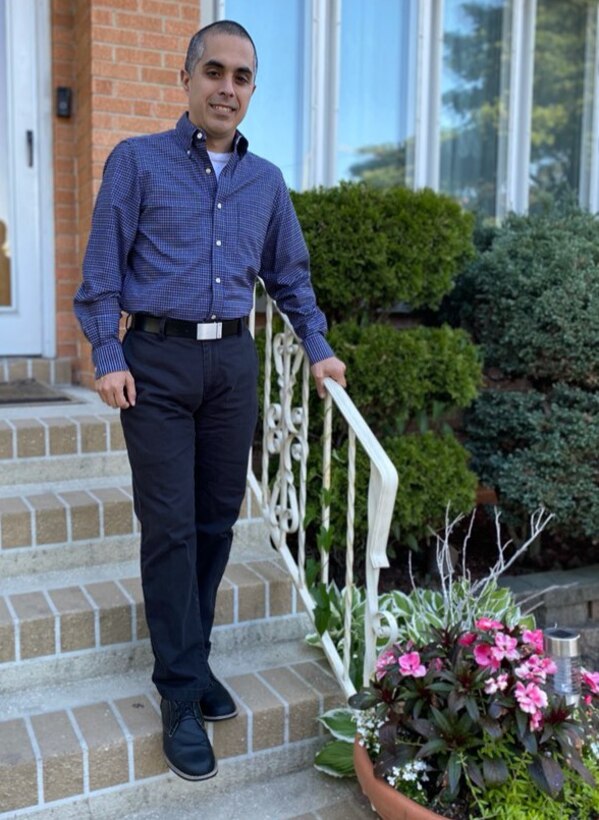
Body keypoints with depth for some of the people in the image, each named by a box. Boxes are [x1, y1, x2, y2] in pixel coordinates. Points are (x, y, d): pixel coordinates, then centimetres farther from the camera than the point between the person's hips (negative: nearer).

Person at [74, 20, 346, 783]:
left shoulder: (266, 181, 13)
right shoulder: (138, 161, 1)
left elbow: (290, 275, 20)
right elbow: (102, 270, -1)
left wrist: (318, 349, 14)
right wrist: (107, 358, -9)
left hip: (234, 362, 4)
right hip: (159, 361, -4)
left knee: (217, 521, 8)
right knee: (171, 527, -3)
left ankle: (191, 657, 25)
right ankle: (181, 692, 8)